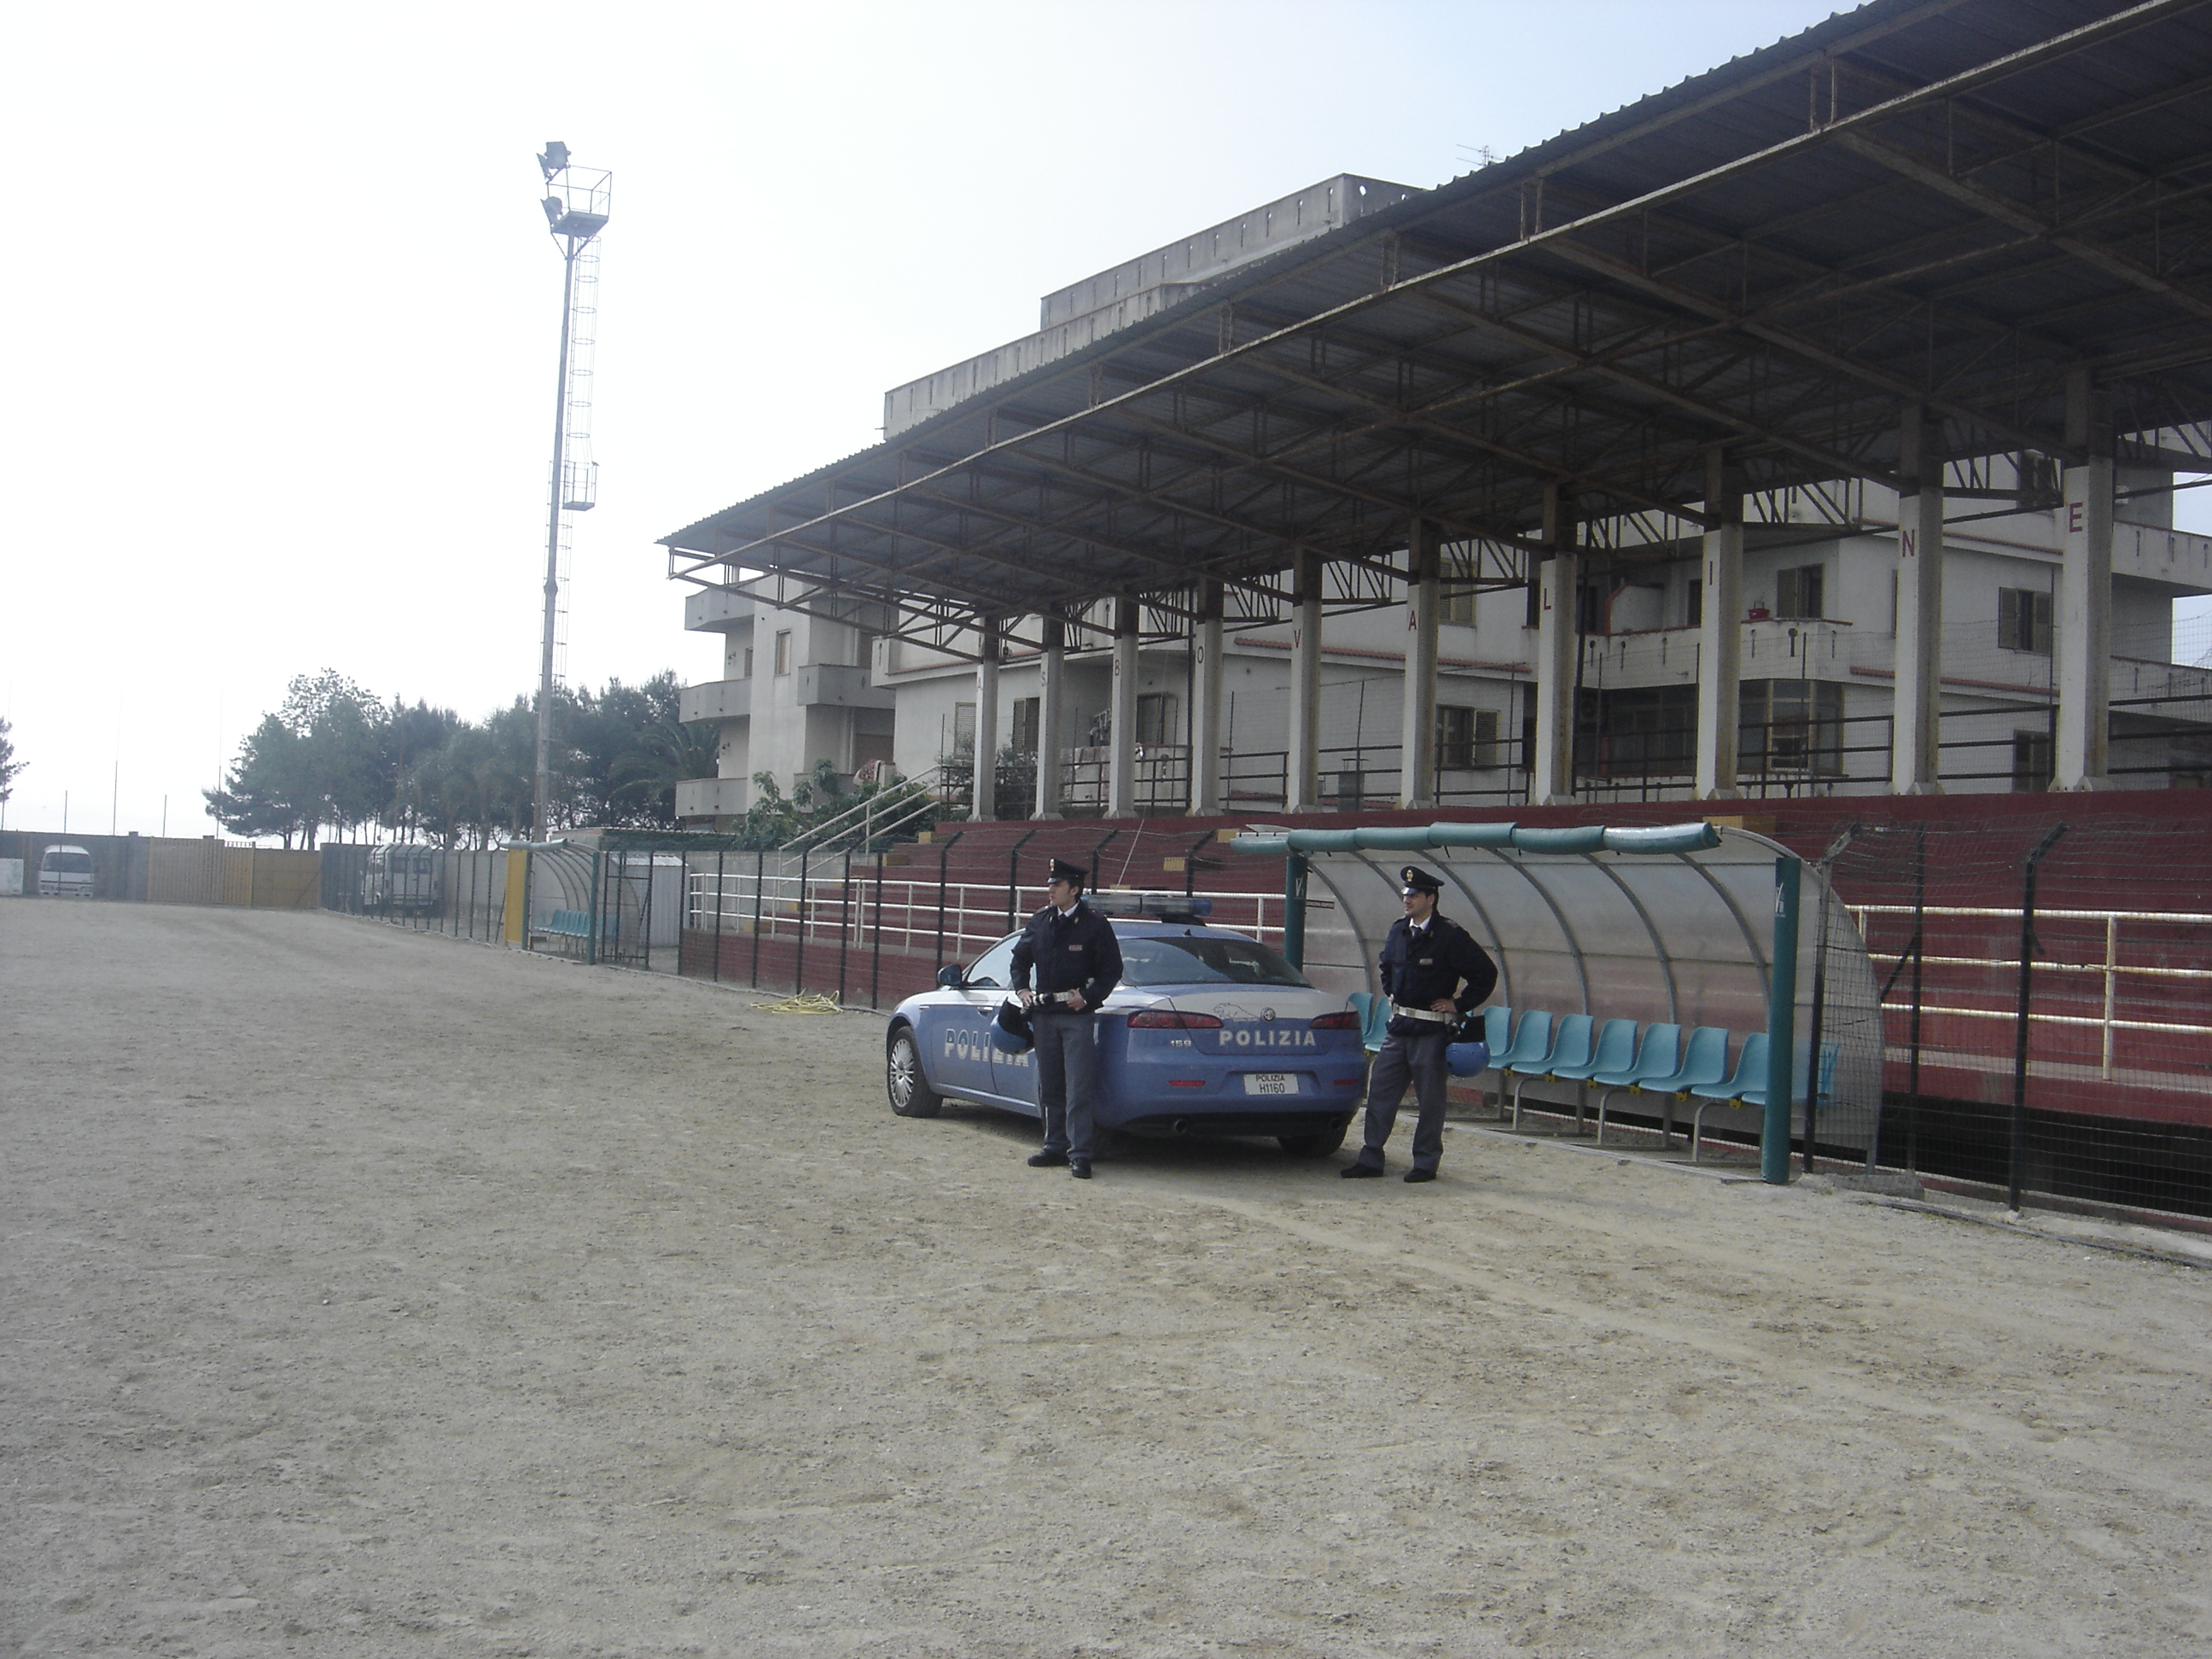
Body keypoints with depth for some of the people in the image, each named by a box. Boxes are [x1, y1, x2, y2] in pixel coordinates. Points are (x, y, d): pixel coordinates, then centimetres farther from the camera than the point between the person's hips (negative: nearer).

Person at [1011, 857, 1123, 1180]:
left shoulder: (1095, 925, -5)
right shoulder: (1039, 922, 9)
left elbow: (1112, 971, -3)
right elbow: (1021, 958, 22)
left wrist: (1088, 996, -13)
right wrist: (1021, 988, 8)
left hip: (1078, 1017, -6)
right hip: (1044, 1015, 6)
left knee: (1079, 1091, -7)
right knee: (1050, 1089, 12)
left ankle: (1079, 1154, -6)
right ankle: (1055, 1148, 21)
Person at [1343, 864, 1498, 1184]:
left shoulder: (1451, 936, -10)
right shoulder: (1398, 930, 9)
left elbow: (1486, 973, -8)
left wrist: (1459, 1004, -6)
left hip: (1432, 1031, -6)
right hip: (1398, 1026, 6)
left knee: (1430, 1099, 2)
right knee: (1380, 1092, 5)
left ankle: (1426, 1163, 12)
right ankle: (1370, 1159, 11)